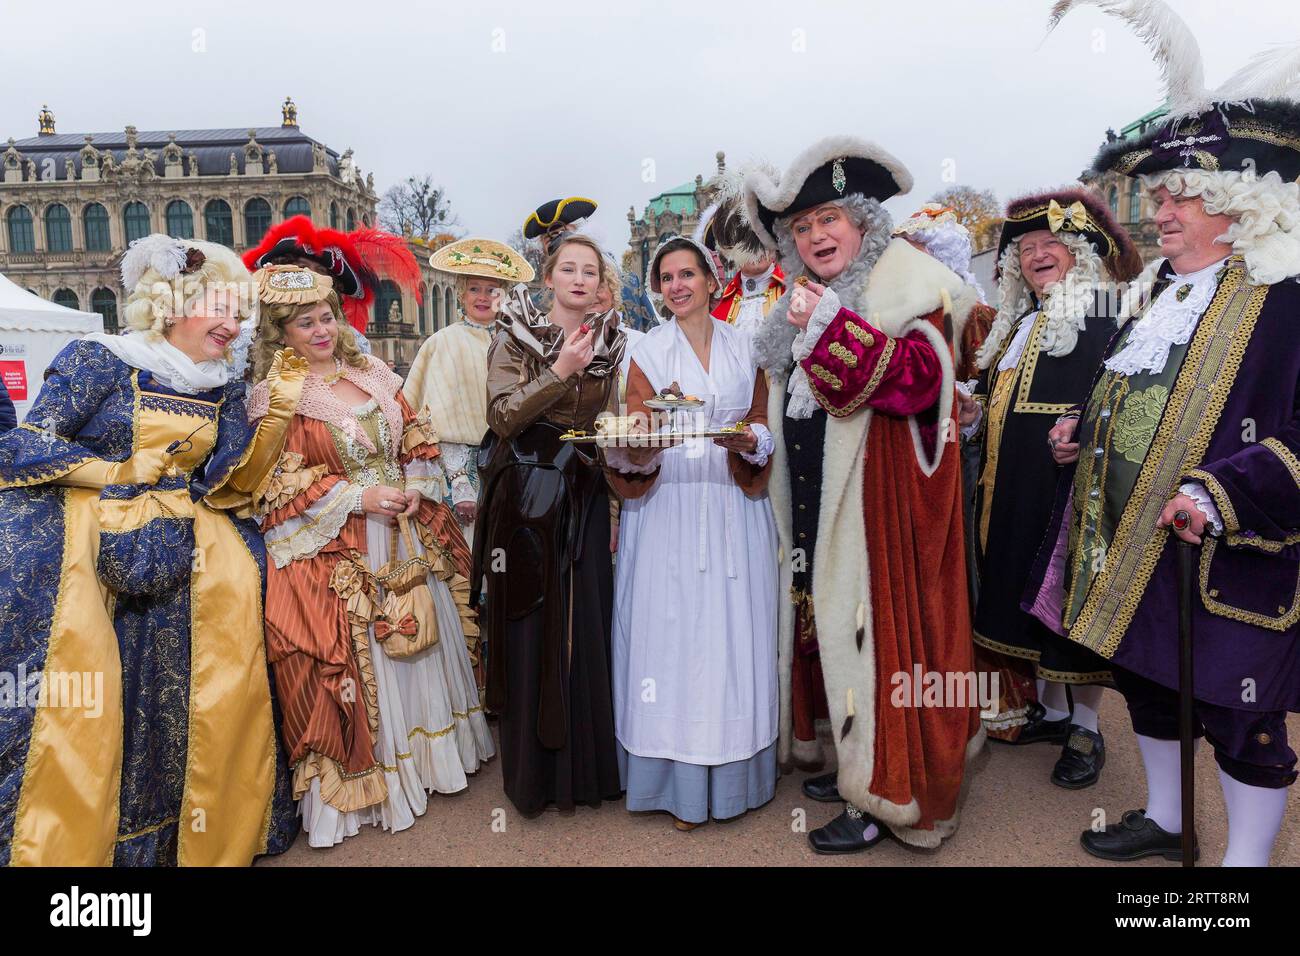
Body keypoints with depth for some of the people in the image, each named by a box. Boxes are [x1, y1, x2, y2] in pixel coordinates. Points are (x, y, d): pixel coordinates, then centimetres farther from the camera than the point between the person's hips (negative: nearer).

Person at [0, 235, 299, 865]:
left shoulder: (223, 391, 11)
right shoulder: (101, 360, -4)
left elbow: (233, 481, 0)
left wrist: (278, 411, -7)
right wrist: (124, 472, -10)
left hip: (179, 547, 5)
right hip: (89, 543, -4)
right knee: (78, 694, -13)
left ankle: (216, 833, 12)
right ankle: (61, 844, 5)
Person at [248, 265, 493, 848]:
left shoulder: (371, 375, 8)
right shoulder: (274, 398, -8)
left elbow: (416, 440, 12)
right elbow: (277, 489, -12)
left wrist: (415, 489, -6)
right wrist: (358, 498, -18)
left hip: (406, 535, 6)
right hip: (334, 551, -6)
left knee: (419, 640, 15)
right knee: (356, 659, 1)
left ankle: (423, 752, 35)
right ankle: (363, 779, 20)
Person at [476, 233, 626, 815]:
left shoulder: (612, 342, 9)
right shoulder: (515, 338, 0)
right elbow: (501, 417, -11)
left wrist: (615, 506, 6)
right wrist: (560, 372, -19)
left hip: (586, 499, 3)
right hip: (526, 500, -3)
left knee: (586, 626, 5)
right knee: (530, 630, 2)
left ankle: (586, 766, 22)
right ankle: (532, 772, 19)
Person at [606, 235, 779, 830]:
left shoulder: (743, 346, 10)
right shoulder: (648, 351, 4)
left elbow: (761, 422, 10)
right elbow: (635, 445, -1)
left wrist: (748, 441, -12)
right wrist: (638, 439, -23)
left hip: (734, 509, 2)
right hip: (670, 510, -1)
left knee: (734, 631, 4)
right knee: (672, 631, 0)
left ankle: (734, 774, 20)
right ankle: (681, 785, 13)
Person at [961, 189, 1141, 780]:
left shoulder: (1103, 324, -8)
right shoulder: (1017, 326, 15)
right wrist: (974, 415, 3)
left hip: (1072, 491, -8)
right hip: (1014, 493, 8)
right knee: (1026, 592, 15)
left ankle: (1085, 730, 18)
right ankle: (1050, 709, 32)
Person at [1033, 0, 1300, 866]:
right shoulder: (1164, 290, 11)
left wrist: (1224, 494, -30)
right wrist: (1085, 430, 11)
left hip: (1230, 561, -8)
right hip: (1130, 546, 9)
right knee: (1148, 683, 22)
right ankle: (1165, 820, 43)